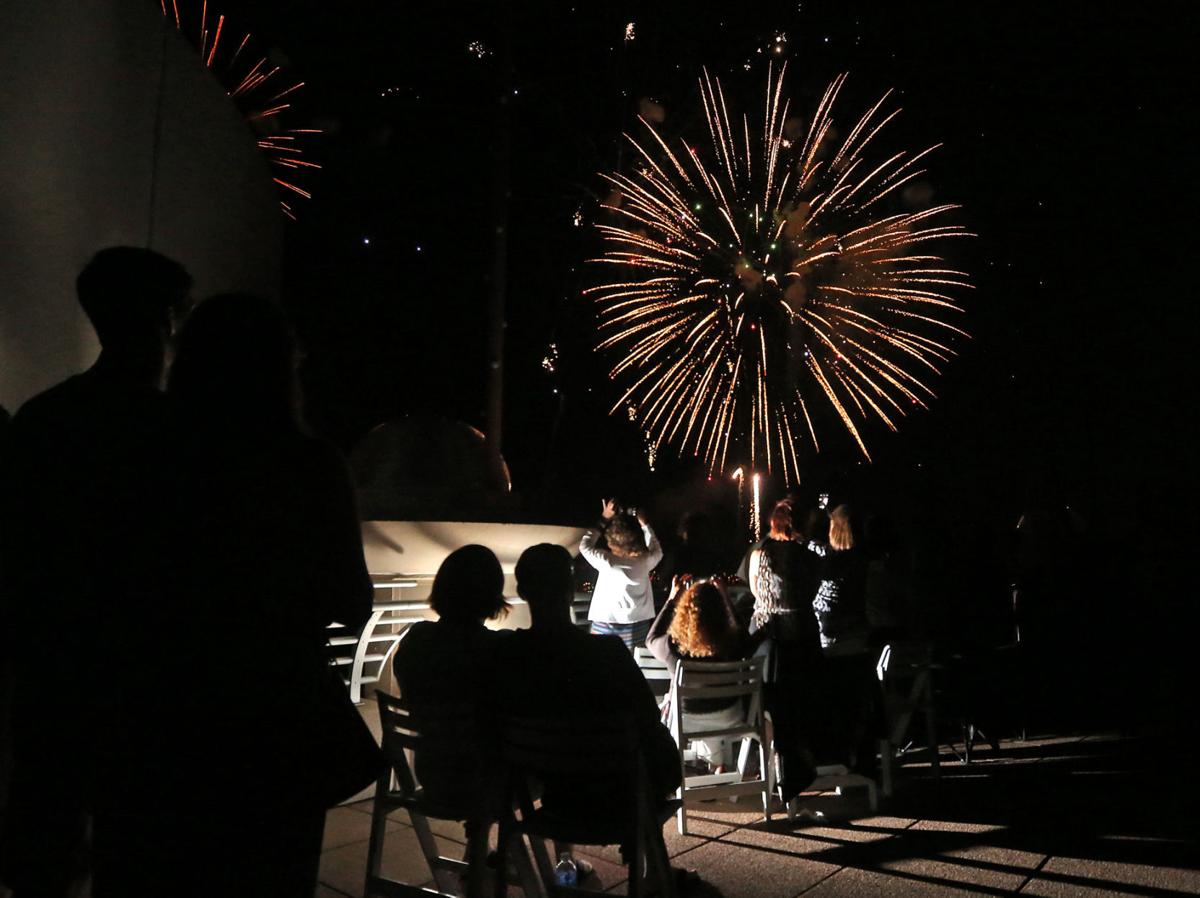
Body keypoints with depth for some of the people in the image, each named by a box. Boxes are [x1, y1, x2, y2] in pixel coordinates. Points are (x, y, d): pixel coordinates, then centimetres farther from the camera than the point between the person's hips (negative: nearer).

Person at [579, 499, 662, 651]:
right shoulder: (645, 561, -9)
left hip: (605, 627, -2)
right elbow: (657, 551, 17)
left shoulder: (606, 562, -15)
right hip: (637, 627, 2)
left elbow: (584, 545, 4)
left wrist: (604, 520, 6)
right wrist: (645, 524, 20)